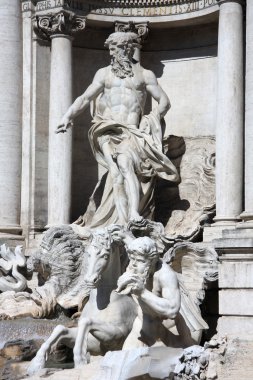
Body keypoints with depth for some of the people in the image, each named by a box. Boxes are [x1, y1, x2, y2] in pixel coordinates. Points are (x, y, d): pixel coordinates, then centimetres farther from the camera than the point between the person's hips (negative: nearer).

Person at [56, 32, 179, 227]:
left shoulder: (145, 75, 14)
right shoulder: (104, 73, 21)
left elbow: (164, 102, 13)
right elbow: (85, 98, 18)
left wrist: (151, 121, -3)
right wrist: (68, 117, 2)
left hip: (131, 131, -1)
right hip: (108, 131, 1)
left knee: (125, 163, -30)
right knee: (116, 171, -22)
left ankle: (134, 214, -38)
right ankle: (123, 221, -29)